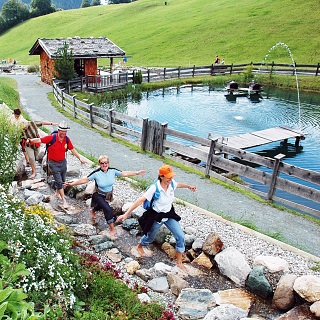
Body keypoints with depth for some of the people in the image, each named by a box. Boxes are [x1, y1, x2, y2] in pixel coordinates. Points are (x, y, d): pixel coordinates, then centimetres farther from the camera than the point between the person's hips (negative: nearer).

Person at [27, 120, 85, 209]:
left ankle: (57, 193, 45)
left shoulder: (67, 139, -5)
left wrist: (80, 158, -3)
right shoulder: (52, 137, -19)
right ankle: (64, 201, -3)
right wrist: (30, 141, -29)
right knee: (59, 181, -8)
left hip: (63, 162, 5)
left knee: (62, 180, 18)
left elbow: (72, 149, 3)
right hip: (53, 163, -5)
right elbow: (39, 140, -16)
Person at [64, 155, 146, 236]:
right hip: (99, 195, -5)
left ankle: (93, 210, 68)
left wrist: (137, 173, -12)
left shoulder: (112, 171, -17)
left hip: (108, 195, 5)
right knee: (108, 209, -22)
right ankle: (112, 229, -5)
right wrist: (72, 184, -28)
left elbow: (124, 173, -11)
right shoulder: (96, 173, -26)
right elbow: (85, 179, -22)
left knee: (102, 205, 32)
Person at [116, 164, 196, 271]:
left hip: (169, 214, 5)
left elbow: (178, 184, 13)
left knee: (180, 236, -1)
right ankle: (140, 246, 57)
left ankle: (179, 262, 18)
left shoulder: (172, 183, -13)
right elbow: (140, 200, -32)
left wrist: (189, 186, 32)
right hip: (157, 216, -5)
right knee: (150, 237, 20)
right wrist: (126, 214, -35)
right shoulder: (154, 188, -31)